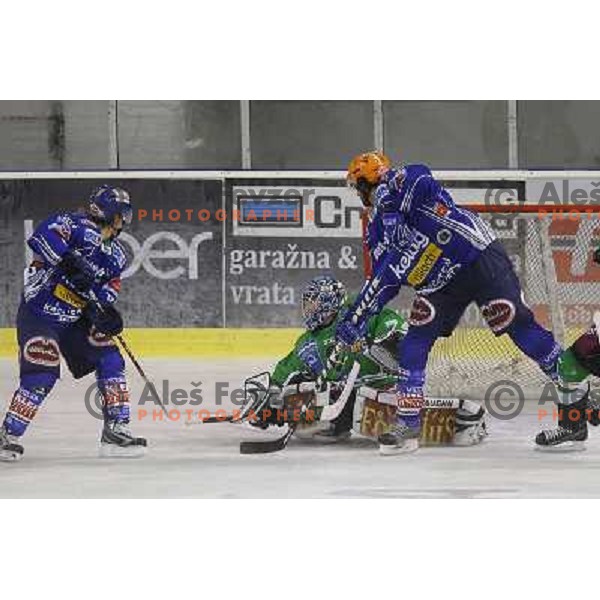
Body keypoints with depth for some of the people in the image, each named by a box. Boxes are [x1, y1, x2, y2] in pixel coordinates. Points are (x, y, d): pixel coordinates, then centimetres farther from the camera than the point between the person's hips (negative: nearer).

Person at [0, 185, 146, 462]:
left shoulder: (115, 256, 7)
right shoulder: (79, 226, -17)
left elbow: (108, 291, 7)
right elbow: (42, 236, -32)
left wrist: (106, 313, -14)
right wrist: (69, 260, -42)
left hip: (74, 320, 8)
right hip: (38, 313, -8)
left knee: (110, 361, 1)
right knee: (41, 375, -18)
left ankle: (116, 430, 7)